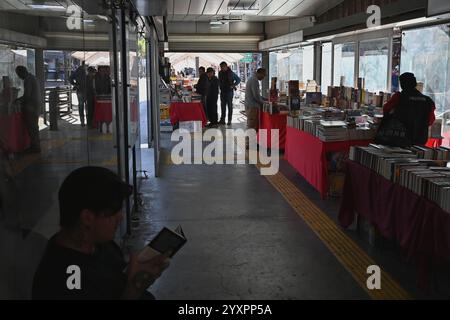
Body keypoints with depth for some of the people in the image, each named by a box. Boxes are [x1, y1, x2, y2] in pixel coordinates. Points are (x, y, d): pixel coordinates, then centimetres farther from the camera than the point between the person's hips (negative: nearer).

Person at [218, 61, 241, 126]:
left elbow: (238, 79, 0)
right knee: (223, 106, 6)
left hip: (229, 92, -5)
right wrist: (220, 87, 6)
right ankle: (222, 120, 10)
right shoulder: (220, 73, 8)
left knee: (230, 106, 1)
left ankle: (229, 120, 4)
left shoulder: (231, 73, -7)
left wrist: (233, 85, -9)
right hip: (222, 92, 5)